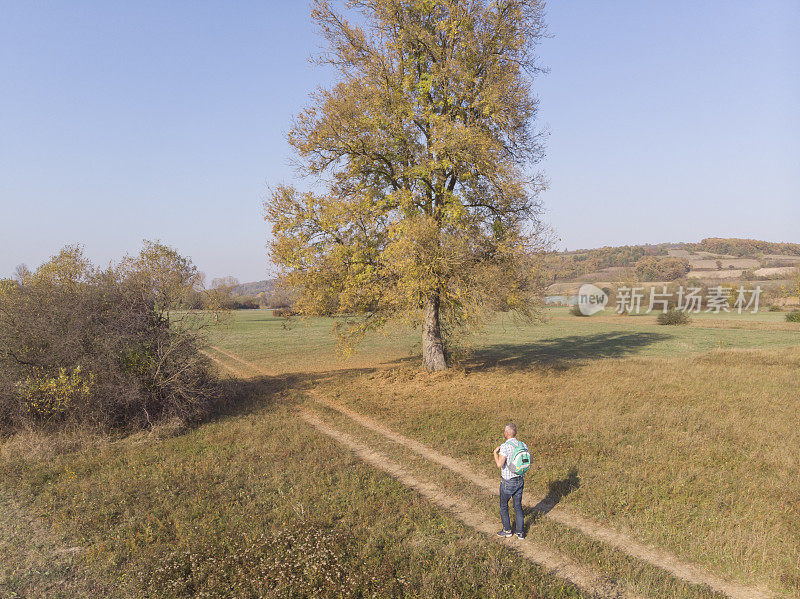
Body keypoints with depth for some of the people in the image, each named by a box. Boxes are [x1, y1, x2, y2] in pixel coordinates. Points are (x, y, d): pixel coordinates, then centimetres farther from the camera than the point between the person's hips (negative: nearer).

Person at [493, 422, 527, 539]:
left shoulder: (505, 447, -25)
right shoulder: (523, 445, -5)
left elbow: (499, 464, -33)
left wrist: (495, 452, -16)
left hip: (508, 482, -5)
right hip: (520, 480, 5)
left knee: (503, 505, 16)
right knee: (518, 506, 18)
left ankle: (507, 530, 27)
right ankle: (520, 532, 23)